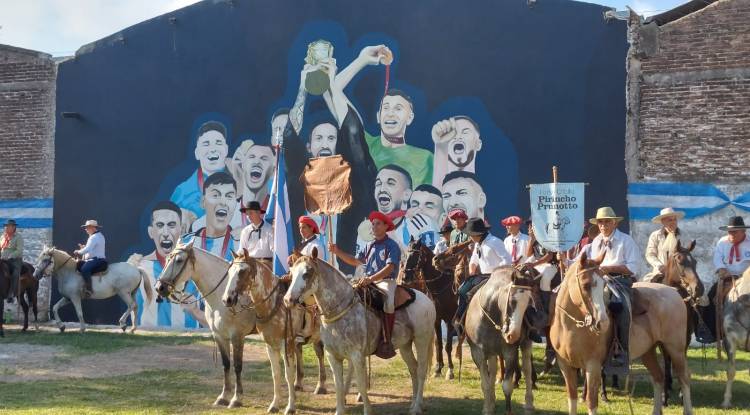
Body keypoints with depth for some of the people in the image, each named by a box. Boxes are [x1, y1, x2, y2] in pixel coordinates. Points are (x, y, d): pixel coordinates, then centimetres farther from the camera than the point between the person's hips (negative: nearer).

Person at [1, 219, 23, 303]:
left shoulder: (18, 237, -2)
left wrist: (9, 257, -21)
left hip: (15, 259, -6)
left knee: (15, 274, -27)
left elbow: (19, 251, -12)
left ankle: (11, 294, -27)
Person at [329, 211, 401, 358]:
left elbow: (389, 268, -17)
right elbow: (355, 261, 25)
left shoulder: (392, 246, -4)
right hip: (369, 281, 8)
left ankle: (387, 342, -37)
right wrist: (338, 252, 13)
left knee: (388, 302, -37)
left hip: (386, 281, -8)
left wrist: (371, 278, -30)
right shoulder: (370, 246, 19)